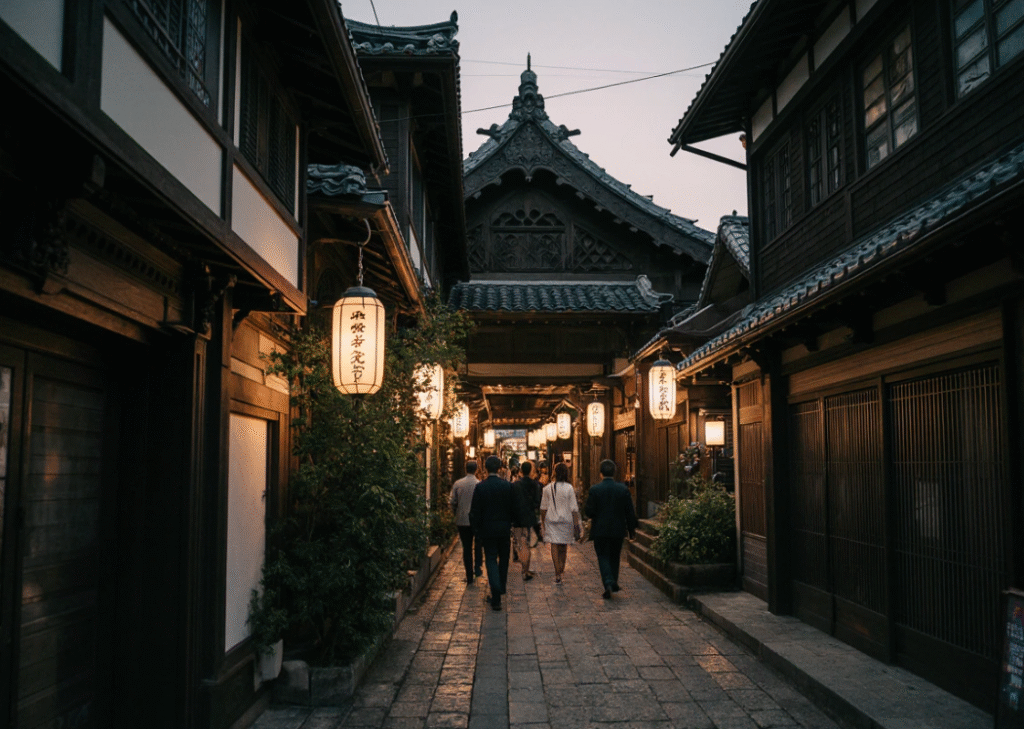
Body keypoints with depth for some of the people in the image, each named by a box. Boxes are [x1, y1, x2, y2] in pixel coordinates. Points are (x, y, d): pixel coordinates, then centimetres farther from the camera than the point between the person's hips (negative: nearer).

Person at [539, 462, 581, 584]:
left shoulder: (548, 488, -1)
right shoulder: (569, 488, -7)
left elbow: (543, 507, 6)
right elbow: (573, 508, -8)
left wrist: (543, 521, 17)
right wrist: (576, 524, -4)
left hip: (551, 520, 0)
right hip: (566, 519, 0)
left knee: (554, 545, -2)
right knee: (563, 545, 16)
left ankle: (557, 573, -10)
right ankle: (561, 568, 28)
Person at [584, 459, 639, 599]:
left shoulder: (595, 489, -11)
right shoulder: (623, 489, -5)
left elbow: (589, 511, -11)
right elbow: (630, 512, -1)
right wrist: (632, 530, 8)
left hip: (600, 530, -2)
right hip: (618, 530, 2)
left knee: (603, 557, 4)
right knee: (614, 557, 18)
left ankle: (608, 583, -14)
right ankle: (613, 583, 24)